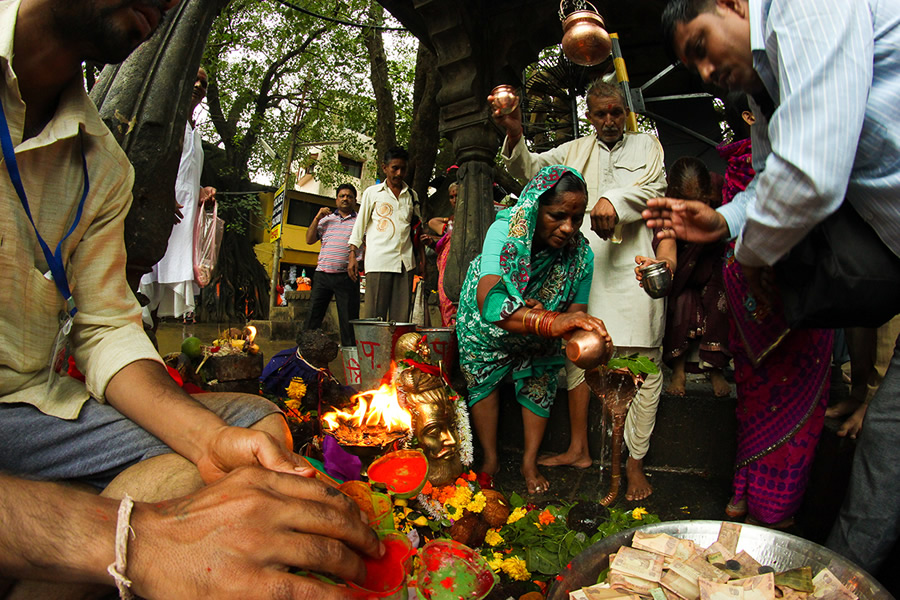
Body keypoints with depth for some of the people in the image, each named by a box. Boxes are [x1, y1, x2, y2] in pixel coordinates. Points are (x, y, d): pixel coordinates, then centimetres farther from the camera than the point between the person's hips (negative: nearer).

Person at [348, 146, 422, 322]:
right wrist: (353, 255, 1)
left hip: (405, 261, 3)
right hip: (379, 260, -3)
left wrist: (421, 255, 12)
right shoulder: (372, 192, 10)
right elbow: (360, 225, 10)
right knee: (374, 314, -7)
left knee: (401, 314, -1)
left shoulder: (411, 195, 18)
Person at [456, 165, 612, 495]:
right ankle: (490, 459, 25)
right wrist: (551, 321, -71)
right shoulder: (505, 232, -40)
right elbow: (489, 300, -56)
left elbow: (575, 312, -21)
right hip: (486, 323, -2)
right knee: (483, 380, 6)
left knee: (539, 383, 5)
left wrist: (588, 337, -47)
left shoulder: (581, 253, -28)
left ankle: (530, 462, 25)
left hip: (539, 333, 3)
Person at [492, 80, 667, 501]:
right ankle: (579, 449, 18)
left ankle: (635, 462, 7)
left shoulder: (647, 146, 16)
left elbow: (653, 189, 0)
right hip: (583, 264, 2)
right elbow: (531, 168, 6)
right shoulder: (575, 151, 19)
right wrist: (515, 136, -14)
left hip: (632, 265, -2)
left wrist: (612, 200, -19)